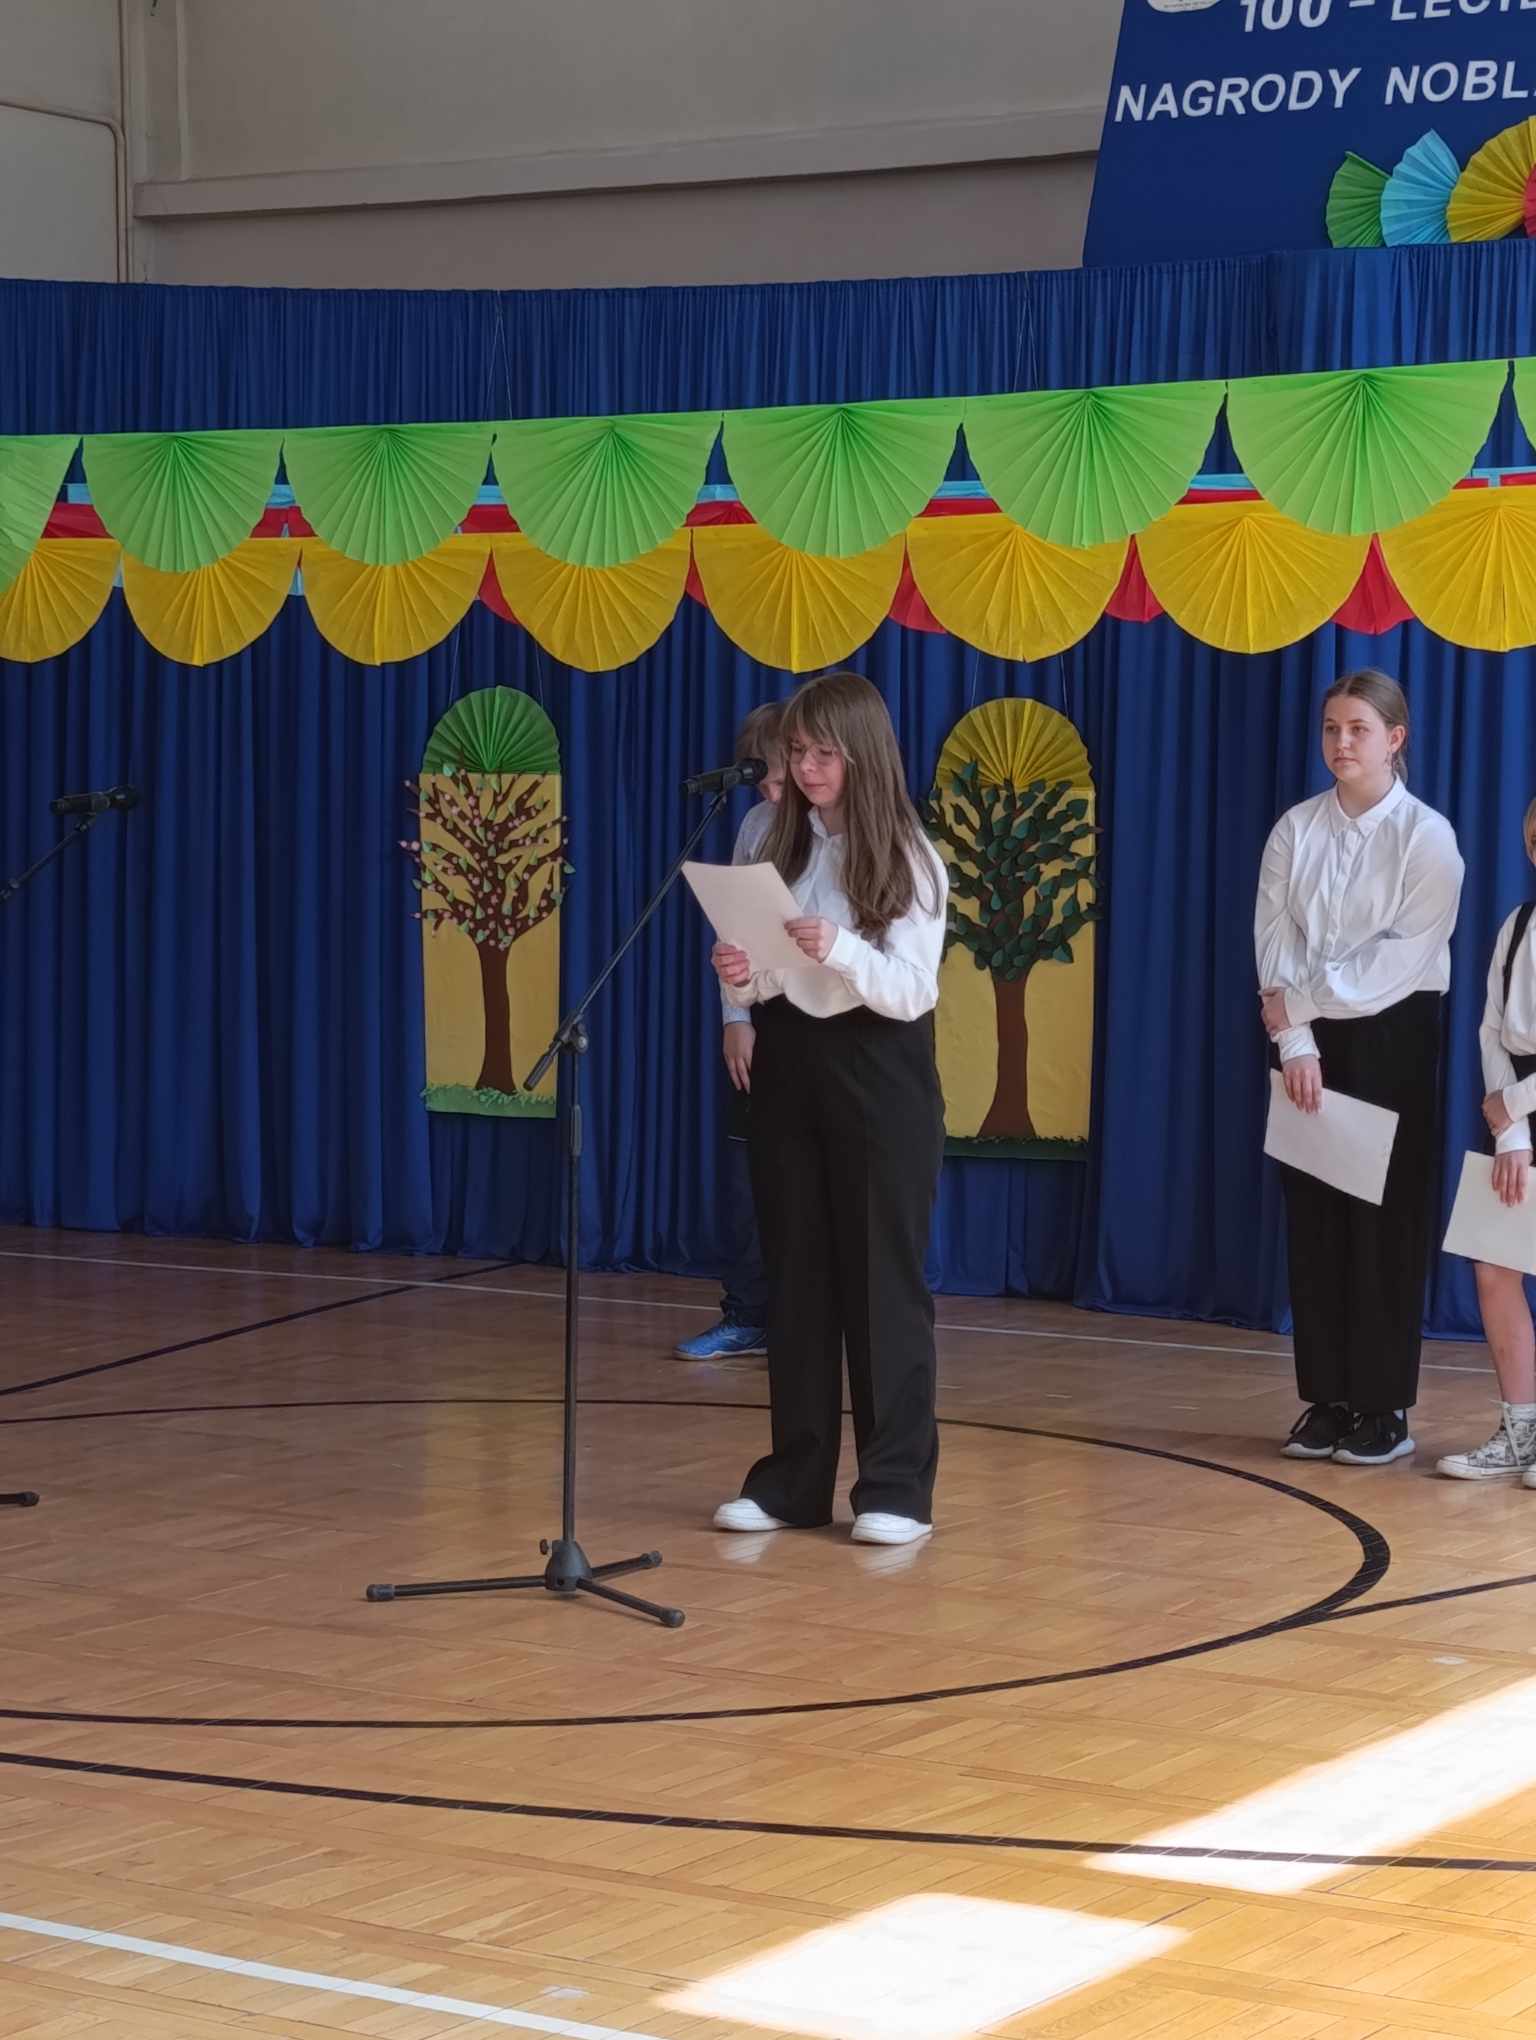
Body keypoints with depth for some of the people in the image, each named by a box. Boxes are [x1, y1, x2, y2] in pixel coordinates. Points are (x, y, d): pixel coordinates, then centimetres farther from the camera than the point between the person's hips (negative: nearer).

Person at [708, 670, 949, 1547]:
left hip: (880, 1072, -5)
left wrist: (839, 950, -30)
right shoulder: (778, 845, 7)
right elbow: (767, 982, 9)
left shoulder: (909, 859, -7)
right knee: (795, 1274, 7)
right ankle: (794, 1481, 13)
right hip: (789, 1064, 5)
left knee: (882, 1275, -2)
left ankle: (897, 1487, 3)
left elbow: (910, 992, -13)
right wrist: (742, 978, -14)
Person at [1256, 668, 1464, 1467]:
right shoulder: (1294, 830, 5)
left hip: (1391, 1040, -3)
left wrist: (1302, 996, -15)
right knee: (1313, 1220, 4)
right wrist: (1294, 1036, -14)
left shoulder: (1426, 835, -5)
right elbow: (1275, 943, -2)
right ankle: (1325, 1400, 11)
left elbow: (1408, 952, -13)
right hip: (1307, 1044, 3)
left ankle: (1384, 1408, 5)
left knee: (1385, 1222, 0)